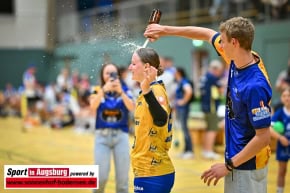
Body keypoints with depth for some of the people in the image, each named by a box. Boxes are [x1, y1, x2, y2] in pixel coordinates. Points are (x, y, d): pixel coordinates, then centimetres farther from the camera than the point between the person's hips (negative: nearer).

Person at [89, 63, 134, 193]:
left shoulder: (125, 91, 2)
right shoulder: (98, 91, 2)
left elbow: (132, 107, -16)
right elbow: (93, 106, -19)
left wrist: (120, 91, -31)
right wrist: (104, 89, -33)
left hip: (121, 136, 1)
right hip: (102, 136, -1)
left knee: (122, 178, 1)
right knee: (101, 177, -5)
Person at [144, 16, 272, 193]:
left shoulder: (255, 86, -28)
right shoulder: (237, 60, -3)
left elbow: (263, 137, -25)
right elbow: (207, 33, 14)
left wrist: (228, 165, -19)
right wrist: (165, 30, 16)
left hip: (247, 166, -9)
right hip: (237, 157, 9)